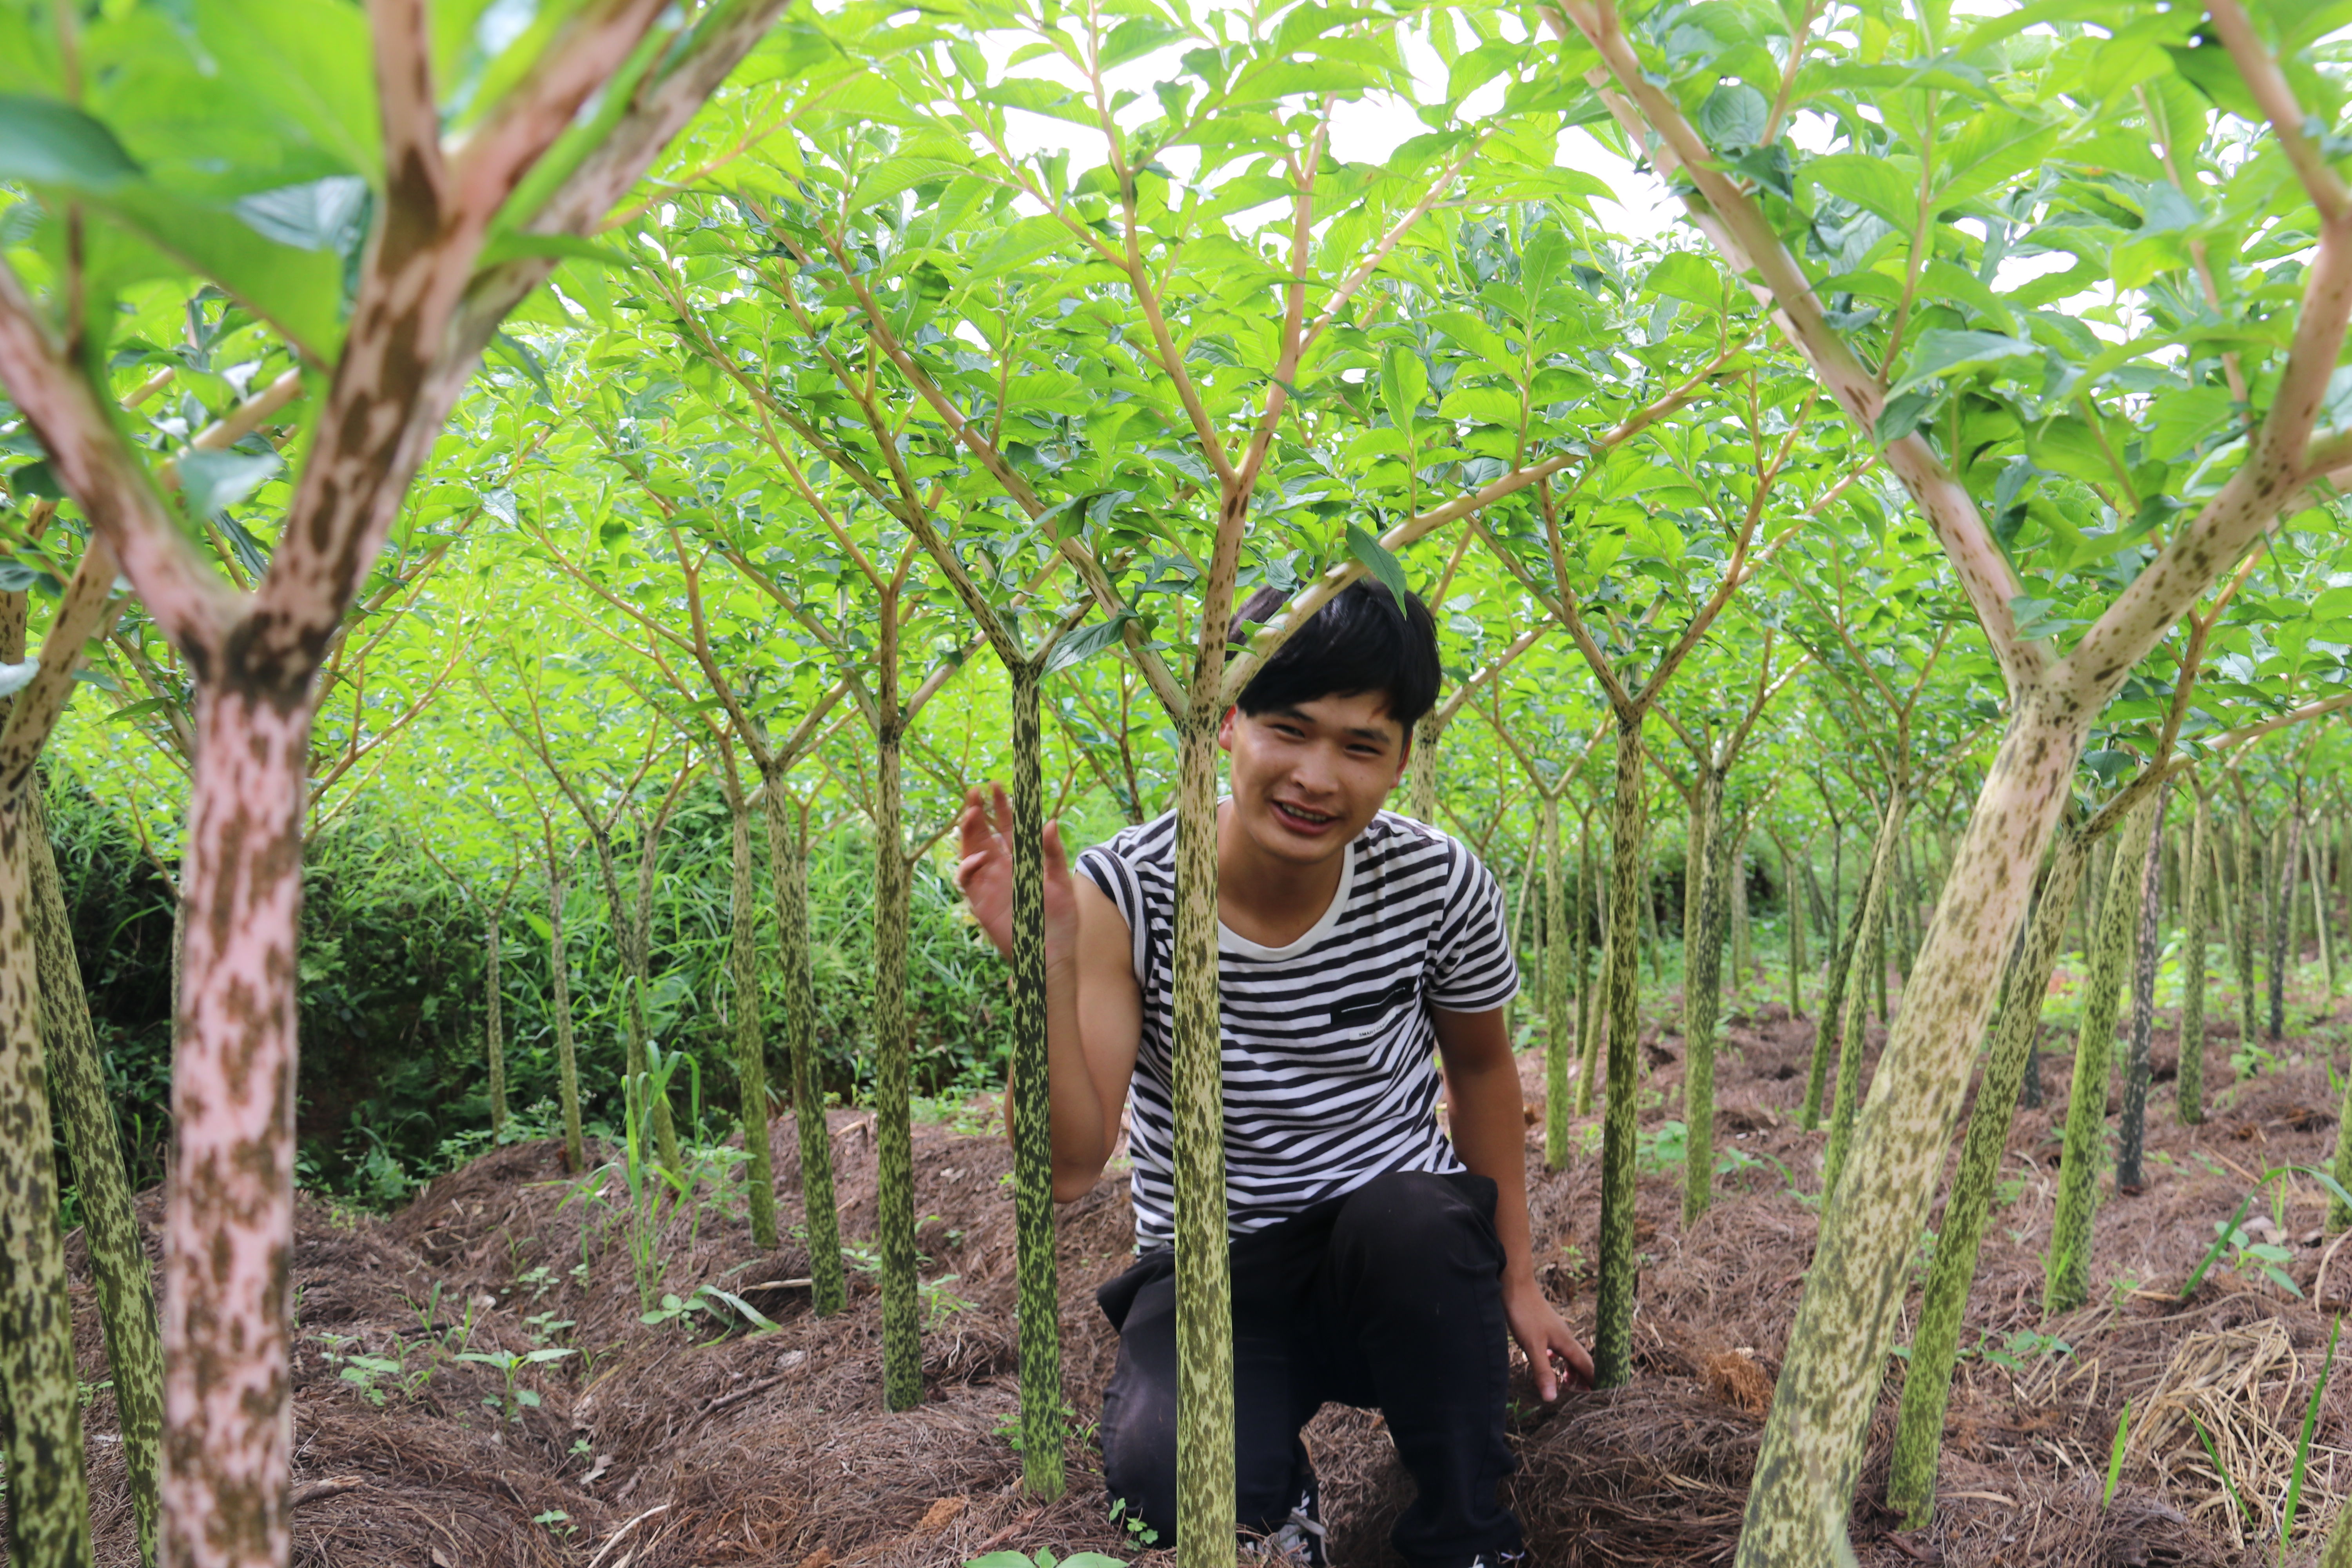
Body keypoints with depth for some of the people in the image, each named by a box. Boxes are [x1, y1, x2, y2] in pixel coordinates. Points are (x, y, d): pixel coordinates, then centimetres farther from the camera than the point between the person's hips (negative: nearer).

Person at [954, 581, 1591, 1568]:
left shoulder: (1440, 886, -11)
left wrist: (1515, 1279, 13)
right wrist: (1048, 966, -36)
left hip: (1408, 1265, 2)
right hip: (1210, 1275, -1)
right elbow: (1068, 1168, -22)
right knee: (1169, 1481, -33)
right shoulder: (1126, 893, -17)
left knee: (1413, 1214, -35)